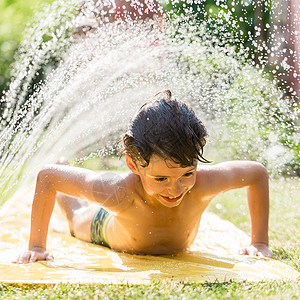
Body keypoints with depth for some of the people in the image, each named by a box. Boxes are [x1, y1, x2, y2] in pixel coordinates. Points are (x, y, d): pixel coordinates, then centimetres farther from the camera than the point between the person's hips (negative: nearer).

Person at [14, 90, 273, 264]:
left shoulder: (204, 183, -48)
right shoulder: (117, 192, -51)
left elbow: (258, 173, -28)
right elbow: (47, 176, -37)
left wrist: (260, 242, -25)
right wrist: (36, 246, -34)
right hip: (111, 229, -2)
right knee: (78, 218, 35)